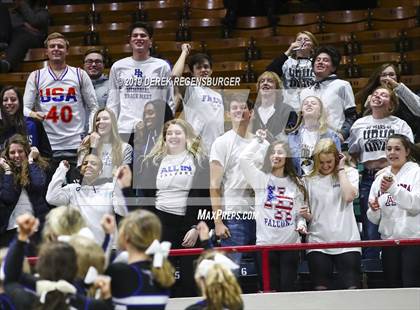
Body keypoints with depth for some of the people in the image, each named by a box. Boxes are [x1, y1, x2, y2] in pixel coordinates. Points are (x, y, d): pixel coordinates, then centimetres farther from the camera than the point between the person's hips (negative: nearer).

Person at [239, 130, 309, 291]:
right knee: (270, 290, -1)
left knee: (288, 289, 1)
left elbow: (300, 213, 12)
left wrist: (301, 223, -9)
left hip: (291, 243, 1)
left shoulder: (296, 184, 9)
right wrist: (259, 140, -1)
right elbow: (244, 158, -11)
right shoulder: (261, 179, 2)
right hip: (266, 243, -1)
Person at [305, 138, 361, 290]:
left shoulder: (350, 173, 7)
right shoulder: (310, 180, 9)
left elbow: (349, 196, -12)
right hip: (318, 243, 1)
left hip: (347, 242, -1)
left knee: (352, 289, -7)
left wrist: (341, 169, -3)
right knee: (321, 290, -3)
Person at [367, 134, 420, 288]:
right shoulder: (381, 178, 15)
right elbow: (374, 219, 17)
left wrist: (393, 189, -24)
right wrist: (373, 210, -6)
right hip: (389, 240, 5)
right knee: (392, 287, 6)